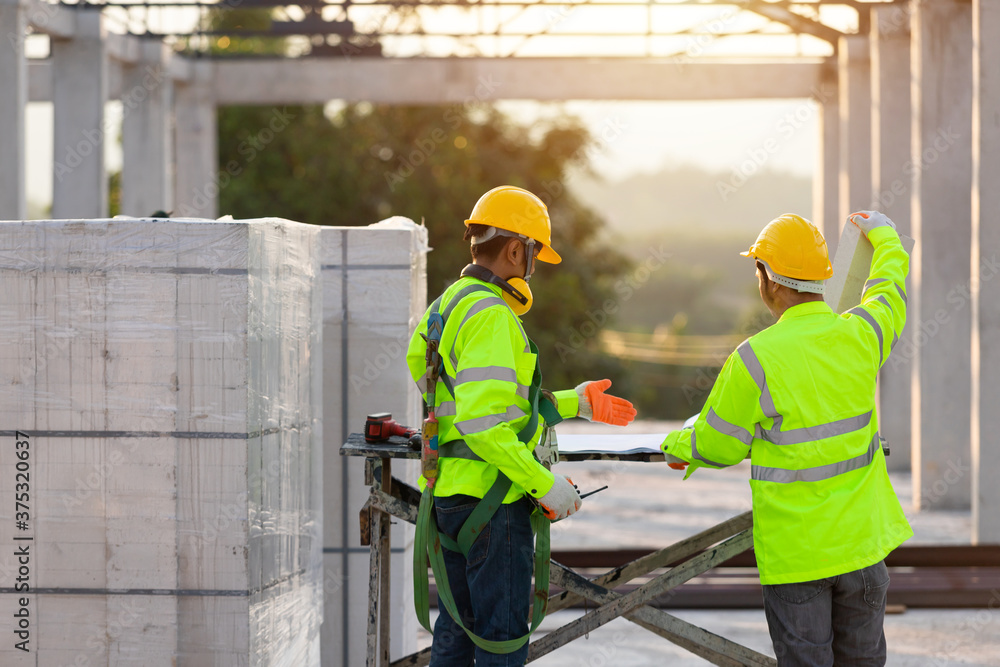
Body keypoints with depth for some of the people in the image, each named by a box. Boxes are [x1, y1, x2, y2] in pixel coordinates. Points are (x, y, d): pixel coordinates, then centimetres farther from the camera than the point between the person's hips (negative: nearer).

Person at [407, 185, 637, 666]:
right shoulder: (490, 316, -17)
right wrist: (545, 484, -20)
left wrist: (576, 404, 22)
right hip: (490, 497, -10)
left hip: (448, 491, 10)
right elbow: (482, 423, -26)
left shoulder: (449, 307, 15)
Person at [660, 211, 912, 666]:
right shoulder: (861, 334, -3)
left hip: (795, 550, -4)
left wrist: (678, 448, 17)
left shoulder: (755, 359, -17)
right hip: (861, 539, 5)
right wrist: (881, 232, 43)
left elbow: (719, 447, -6)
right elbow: (892, 276, 21)